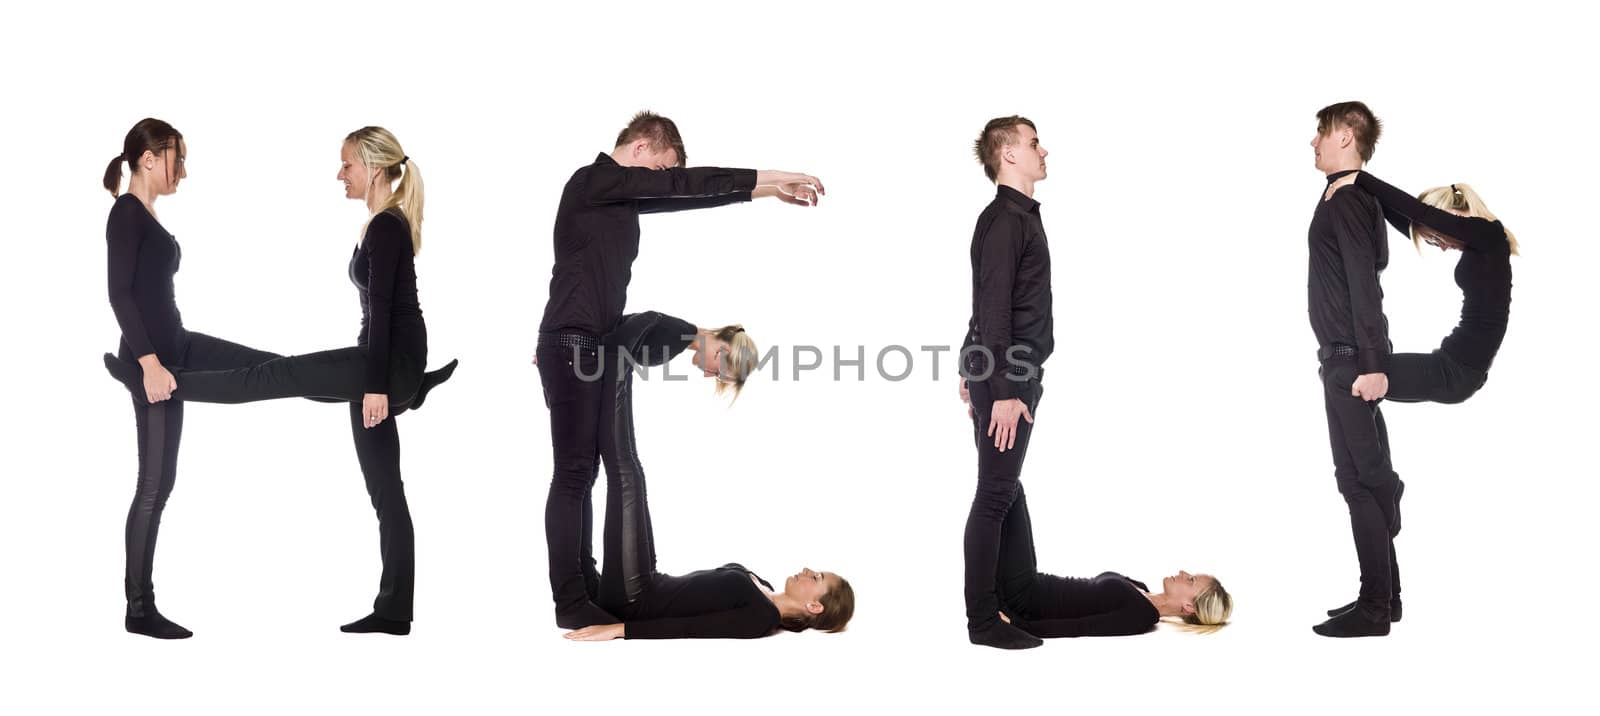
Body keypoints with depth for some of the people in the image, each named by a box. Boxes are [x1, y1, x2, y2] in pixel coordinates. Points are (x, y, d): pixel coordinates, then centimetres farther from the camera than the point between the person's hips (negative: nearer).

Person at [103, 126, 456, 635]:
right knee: (384, 488, 8)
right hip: (386, 365, 11)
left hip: (393, 363, -11)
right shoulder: (388, 224, 18)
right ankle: (393, 610, 11)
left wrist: (377, 384, -23)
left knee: (274, 374, -4)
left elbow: (382, 309, -19)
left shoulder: (387, 227, -13)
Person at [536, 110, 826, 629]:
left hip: (596, 346, 10)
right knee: (574, 473, -8)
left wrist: (767, 191, 18)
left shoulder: (623, 197, 17)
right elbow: (682, 186, -16)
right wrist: (767, 177, -14)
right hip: (571, 345, -10)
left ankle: (584, 582, 17)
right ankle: (570, 603, -5)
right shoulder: (592, 182, -10)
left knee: (583, 471, 11)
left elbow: (682, 197, 22)